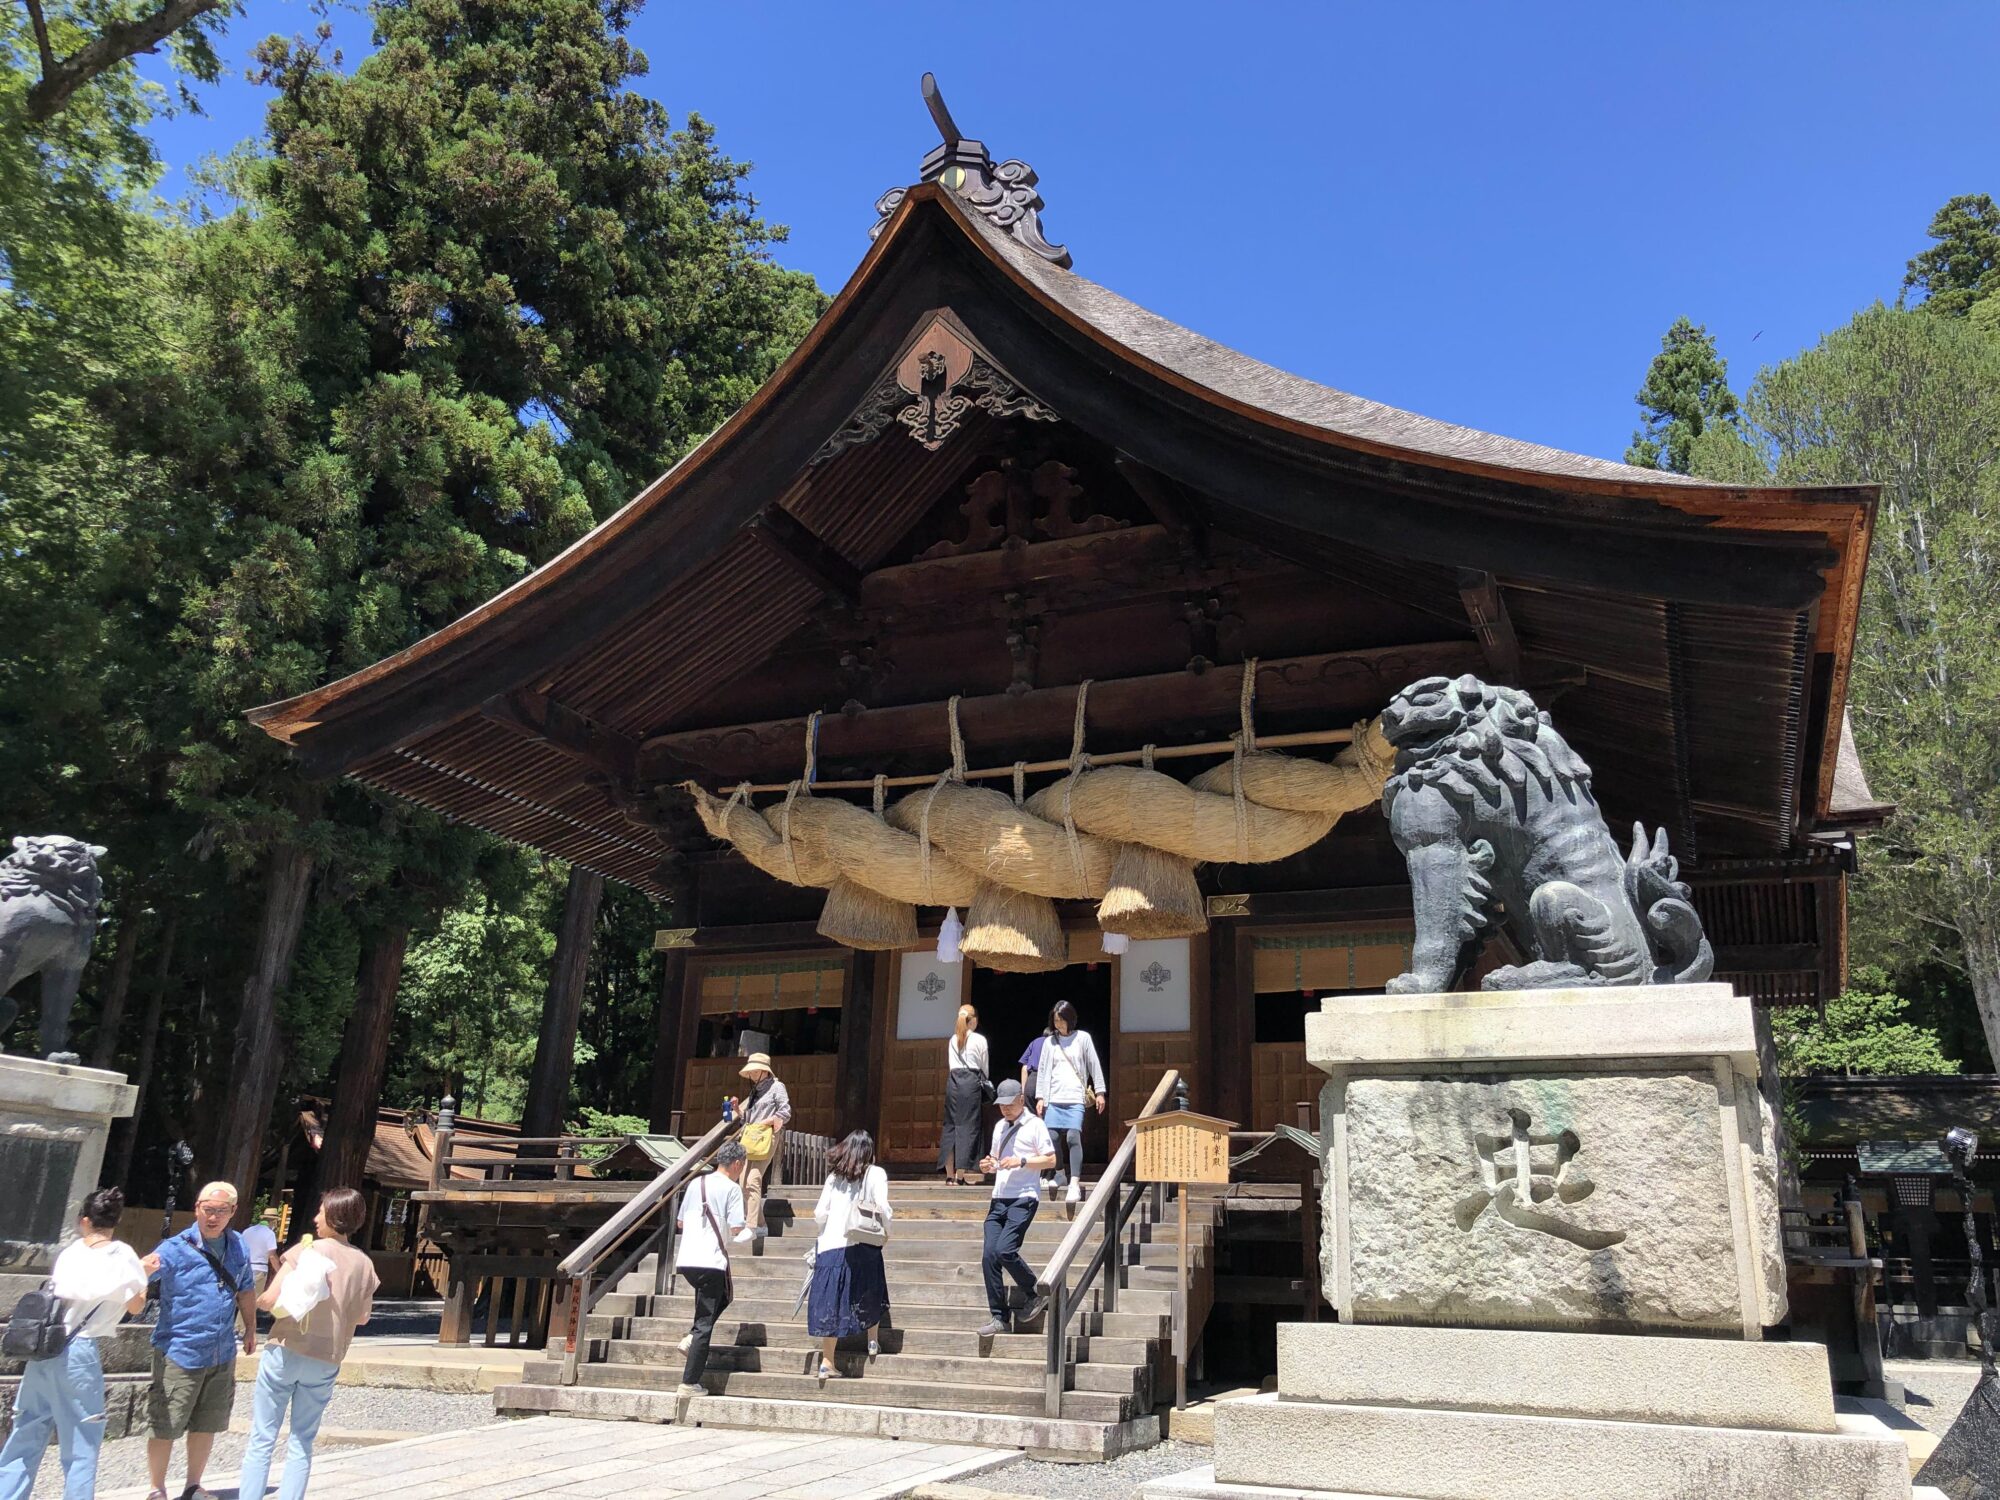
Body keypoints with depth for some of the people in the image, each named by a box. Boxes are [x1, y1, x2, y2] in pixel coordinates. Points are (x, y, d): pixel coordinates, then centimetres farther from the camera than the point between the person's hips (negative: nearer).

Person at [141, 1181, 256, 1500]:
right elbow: (140, 1272, -32)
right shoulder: (177, 1248, -14)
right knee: (165, 1427, 2)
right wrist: (144, 1267, -55)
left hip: (222, 1355, 5)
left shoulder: (239, 1246, 3)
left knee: (206, 1425, 16)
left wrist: (250, 1329, 17)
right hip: (179, 1353, -5)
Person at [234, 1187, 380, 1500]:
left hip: (285, 1352, -3)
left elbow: (270, 1301, -12)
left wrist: (254, 1299, 9)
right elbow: (361, 1317, 11)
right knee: (301, 1445, 13)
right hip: (326, 1362, 3)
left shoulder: (306, 1251, -9)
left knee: (261, 1440, 5)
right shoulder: (364, 1264, 3)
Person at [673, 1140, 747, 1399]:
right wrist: (750, 1229, 8)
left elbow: (680, 1223, 20)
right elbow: (737, 1229, -12)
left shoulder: (695, 1184, 13)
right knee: (705, 1324, 0)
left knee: (721, 1298, 29)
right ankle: (689, 1383, 0)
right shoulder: (731, 1189, -6)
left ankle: (692, 1337, 12)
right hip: (711, 1262, -7)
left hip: (686, 1261, 7)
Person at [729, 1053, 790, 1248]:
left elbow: (785, 1113, -9)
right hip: (750, 1139, 9)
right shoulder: (755, 1090, 20)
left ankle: (751, 1228, -22)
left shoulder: (776, 1087, -1)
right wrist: (738, 1109, 4)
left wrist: (765, 1123, -14)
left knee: (752, 1181, -19)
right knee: (744, 1183, 5)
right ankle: (759, 1225, 13)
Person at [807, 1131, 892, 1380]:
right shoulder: (875, 1174, -2)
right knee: (870, 1294, 21)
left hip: (831, 1245, 3)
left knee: (832, 1302, 5)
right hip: (863, 1246, -2)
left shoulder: (834, 1176, 7)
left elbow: (819, 1214, 3)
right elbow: (882, 1208, -13)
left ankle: (826, 1361, 4)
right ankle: (873, 1341, 33)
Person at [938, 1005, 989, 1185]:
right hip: (971, 1081, -5)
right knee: (968, 1124, -2)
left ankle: (949, 1173, 7)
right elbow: (984, 1067, 6)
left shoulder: (952, 1040, 13)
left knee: (950, 1123, 7)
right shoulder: (979, 1040, 0)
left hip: (953, 1080, 5)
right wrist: (983, 1080, 23)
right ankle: (961, 1172, -6)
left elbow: (950, 1064, 11)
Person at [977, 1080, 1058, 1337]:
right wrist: (988, 1165, 6)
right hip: (999, 1198, 7)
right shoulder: (999, 1127, 19)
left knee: (1004, 1250, -20)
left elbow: (1051, 1160, -5)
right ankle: (998, 1317, 5)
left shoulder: (1035, 1125, -2)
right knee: (989, 1255, -3)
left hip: (1023, 1198, -7)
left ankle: (1036, 1294, 2)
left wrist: (1021, 1161, -17)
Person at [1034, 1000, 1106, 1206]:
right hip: (1053, 1097, 3)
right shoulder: (1050, 1042, 13)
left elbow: (1094, 1065, 6)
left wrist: (1099, 1092, 2)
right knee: (1052, 1136, -1)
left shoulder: (1082, 1038, 6)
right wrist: (1040, 1097, 8)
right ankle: (1060, 1175, 20)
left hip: (1075, 1097, -3)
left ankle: (1075, 1183, -18)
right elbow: (1043, 1070, 13)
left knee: (1073, 1136, -15)